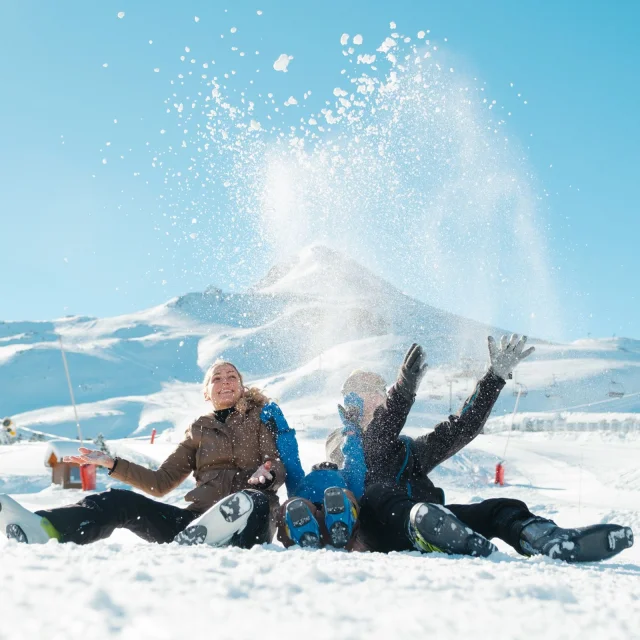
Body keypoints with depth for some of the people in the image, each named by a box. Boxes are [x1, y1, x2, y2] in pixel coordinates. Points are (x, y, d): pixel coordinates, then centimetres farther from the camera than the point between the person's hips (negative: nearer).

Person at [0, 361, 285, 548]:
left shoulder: (260, 417, 16)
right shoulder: (199, 431, 24)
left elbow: (278, 467, 2)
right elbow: (161, 483, 21)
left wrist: (266, 475, -21)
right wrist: (111, 463, 14)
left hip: (247, 524, -3)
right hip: (198, 518, 3)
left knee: (253, 501, -40)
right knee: (119, 501, -17)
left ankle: (191, 544, -67)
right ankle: (45, 529, -45)